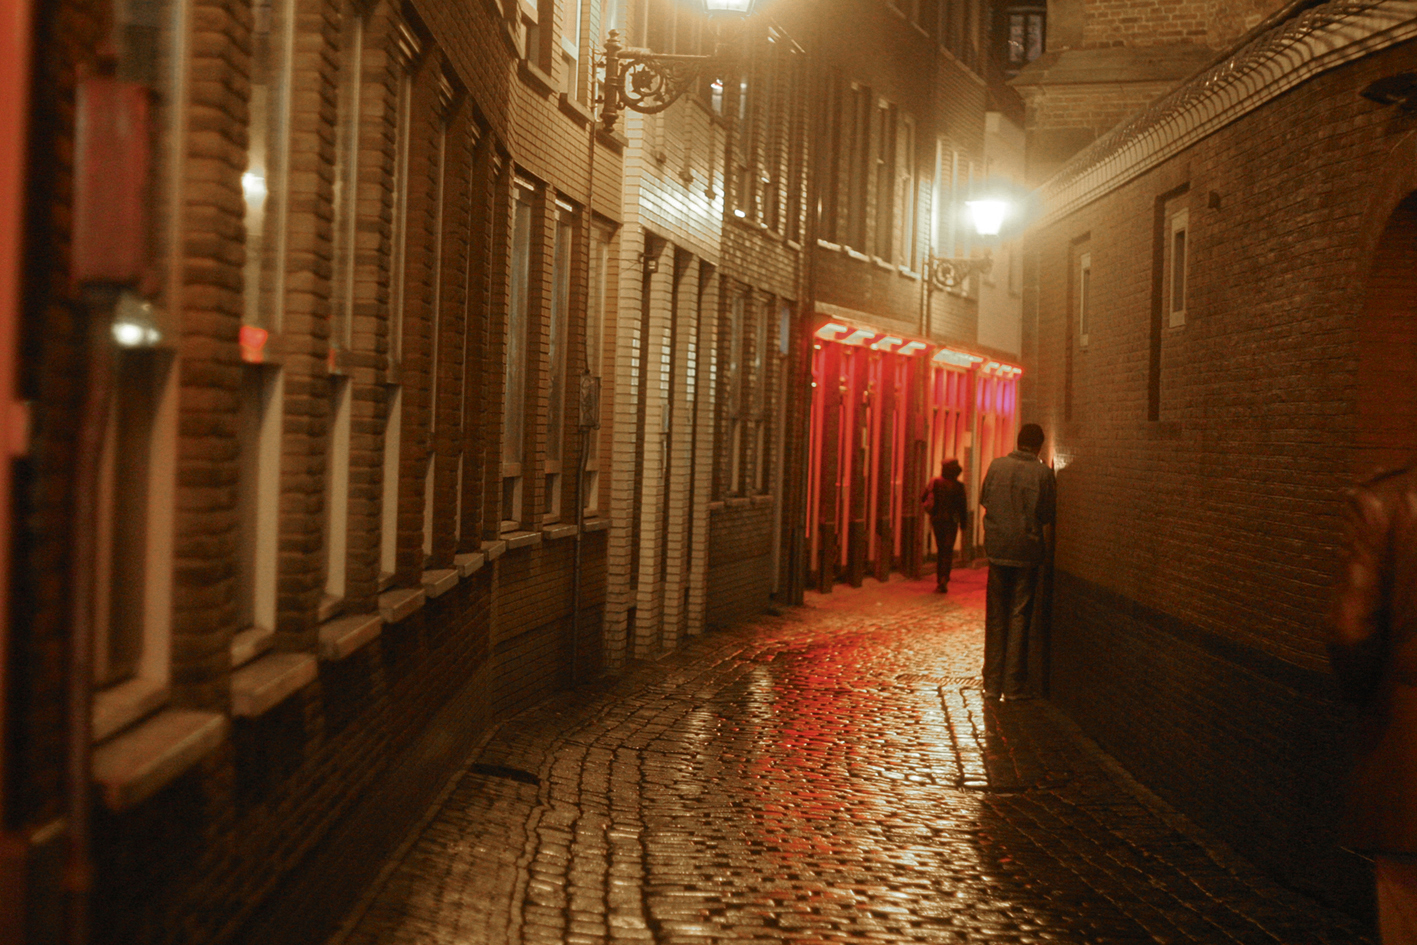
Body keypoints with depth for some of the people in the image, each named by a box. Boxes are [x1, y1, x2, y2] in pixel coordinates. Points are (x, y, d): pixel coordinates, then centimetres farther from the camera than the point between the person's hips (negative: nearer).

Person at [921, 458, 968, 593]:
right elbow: (962, 506, -8)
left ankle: (939, 580, 16)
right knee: (948, 551, 2)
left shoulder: (934, 482, -2)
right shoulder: (957, 486, -12)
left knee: (940, 550, 16)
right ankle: (943, 581, -11)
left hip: (936, 520, 4)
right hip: (950, 521, -4)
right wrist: (963, 523, 2)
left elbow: (922, 498, 4)